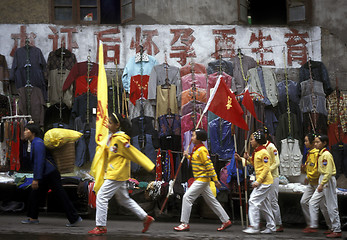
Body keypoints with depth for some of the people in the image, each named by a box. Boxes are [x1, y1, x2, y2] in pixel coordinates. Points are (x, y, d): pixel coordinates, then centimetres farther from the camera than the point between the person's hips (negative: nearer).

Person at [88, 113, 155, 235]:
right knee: (124, 199, 17)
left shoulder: (120, 139, -17)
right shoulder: (112, 137, 12)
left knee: (102, 196, -7)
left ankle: (101, 226, 0)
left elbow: (134, 153, -17)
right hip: (114, 173, 10)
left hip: (117, 174, -10)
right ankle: (146, 218, 22)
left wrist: (149, 166, -14)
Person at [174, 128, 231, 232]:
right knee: (211, 201, 13)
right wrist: (188, 156, 13)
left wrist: (215, 180, -18)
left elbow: (209, 165, -18)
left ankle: (185, 224, -6)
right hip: (199, 179, 10)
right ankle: (226, 221, 18)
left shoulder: (202, 150, -16)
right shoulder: (196, 149, 13)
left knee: (187, 197, -10)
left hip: (202, 179, -10)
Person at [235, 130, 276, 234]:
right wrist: (248, 159, 9)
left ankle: (254, 227, -9)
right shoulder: (256, 152, 13)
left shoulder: (263, 152, -15)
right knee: (264, 204, 13)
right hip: (261, 181, 10)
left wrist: (258, 181, -20)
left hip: (265, 182, -10)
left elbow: (266, 169, -18)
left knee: (253, 201, -11)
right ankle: (271, 227, 19)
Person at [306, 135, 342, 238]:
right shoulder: (320, 154, 12)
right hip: (322, 180, 10)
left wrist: (322, 184, -23)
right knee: (312, 203, 9)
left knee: (332, 207, -3)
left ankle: (337, 231, 5)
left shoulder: (326, 155, -16)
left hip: (328, 181, -10)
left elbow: (328, 172, -21)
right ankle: (314, 227, 14)